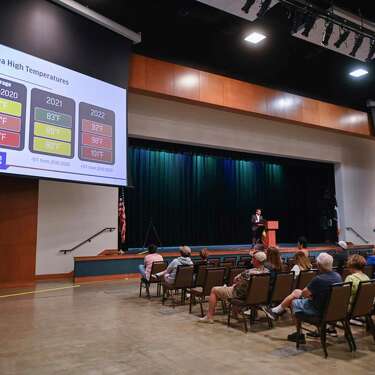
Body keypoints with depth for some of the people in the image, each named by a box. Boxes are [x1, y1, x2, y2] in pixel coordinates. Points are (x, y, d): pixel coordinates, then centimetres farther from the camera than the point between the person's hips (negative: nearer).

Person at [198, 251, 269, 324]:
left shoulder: (248, 272, -34)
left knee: (214, 290, 7)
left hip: (241, 294, -7)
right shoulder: (267, 271, -14)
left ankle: (209, 317, 10)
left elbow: (235, 280, -16)